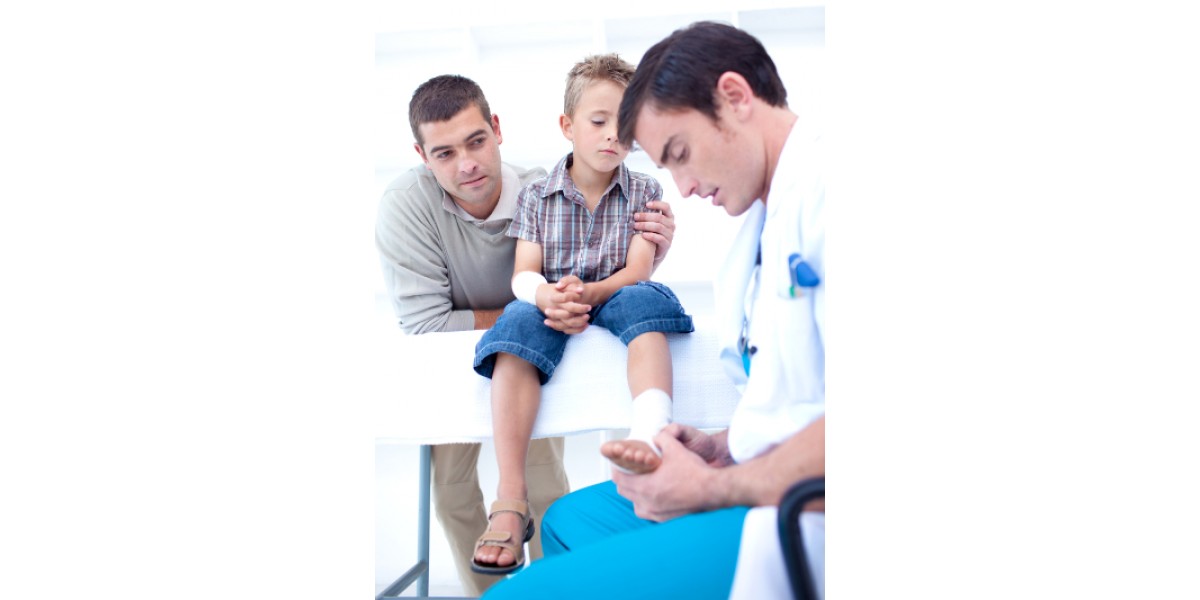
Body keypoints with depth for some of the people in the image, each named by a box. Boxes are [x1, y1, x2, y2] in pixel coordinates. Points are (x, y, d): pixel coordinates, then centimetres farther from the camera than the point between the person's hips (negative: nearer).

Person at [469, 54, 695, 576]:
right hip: (549, 303, 0)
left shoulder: (644, 191, 7)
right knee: (519, 321, -34)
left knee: (642, 301, -35)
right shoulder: (536, 196, 9)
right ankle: (510, 501, -44)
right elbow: (523, 274, 0)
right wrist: (545, 295, -26)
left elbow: (637, 271, -5)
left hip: (615, 297, 0)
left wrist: (588, 291, -25)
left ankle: (650, 437, -62)